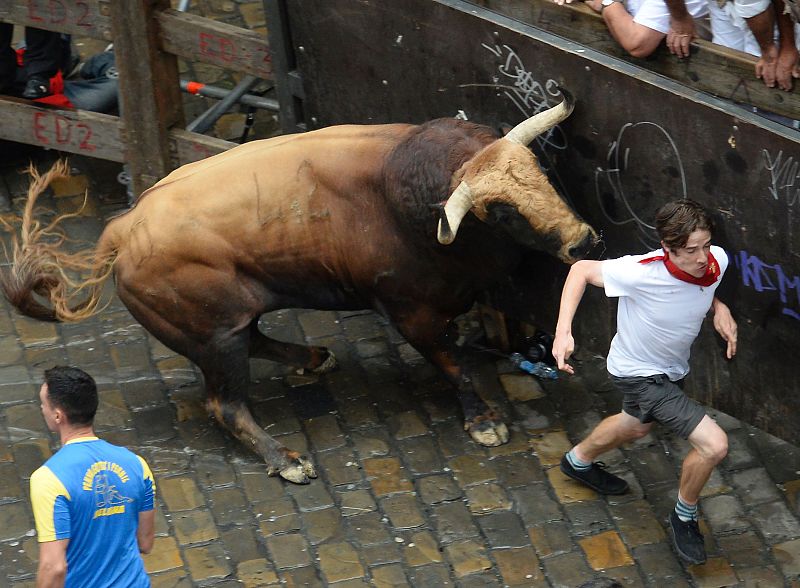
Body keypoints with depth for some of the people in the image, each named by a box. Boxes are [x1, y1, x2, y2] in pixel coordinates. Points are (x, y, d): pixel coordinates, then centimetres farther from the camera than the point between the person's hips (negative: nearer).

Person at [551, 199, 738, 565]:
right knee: (714, 444, -16)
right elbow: (582, 270, -22)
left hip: (671, 367, 7)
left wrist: (718, 307, -15)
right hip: (639, 374, -7)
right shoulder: (642, 272, -39)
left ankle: (579, 461, 66)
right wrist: (563, 331, -31)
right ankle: (684, 516, 13)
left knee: (636, 426, 36)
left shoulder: (716, 260, -22)